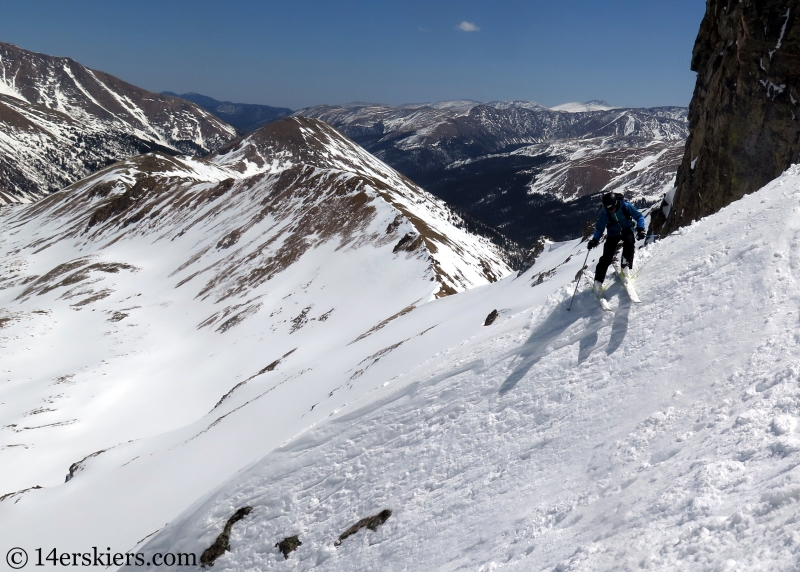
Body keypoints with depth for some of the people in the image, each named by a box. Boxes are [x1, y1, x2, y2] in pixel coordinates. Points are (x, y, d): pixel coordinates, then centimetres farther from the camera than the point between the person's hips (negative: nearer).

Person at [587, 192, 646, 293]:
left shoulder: (626, 206, -23)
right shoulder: (604, 213, -19)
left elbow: (639, 217, -11)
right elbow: (599, 228, -6)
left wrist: (640, 229, -26)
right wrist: (595, 239, -21)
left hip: (627, 230, 0)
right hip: (613, 233, 0)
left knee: (629, 241, -34)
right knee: (607, 256, -9)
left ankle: (626, 265, -18)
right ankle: (598, 281, -2)